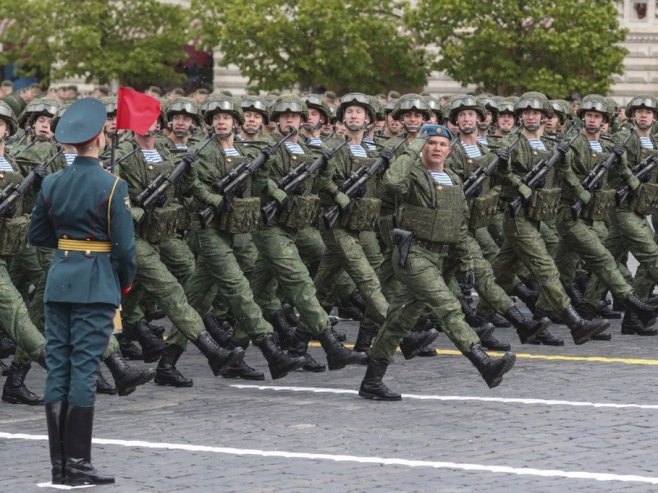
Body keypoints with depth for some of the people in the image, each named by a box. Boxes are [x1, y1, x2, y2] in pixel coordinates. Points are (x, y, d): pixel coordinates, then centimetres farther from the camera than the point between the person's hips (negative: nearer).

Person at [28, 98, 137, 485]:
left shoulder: (52, 183, 4)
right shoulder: (112, 187, -12)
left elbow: (37, 235, 13)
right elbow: (125, 244, -12)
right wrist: (127, 282, 5)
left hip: (59, 280, 5)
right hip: (96, 284, -5)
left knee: (57, 369, 8)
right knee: (84, 370, -3)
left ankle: (59, 463, 10)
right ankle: (78, 464, -2)